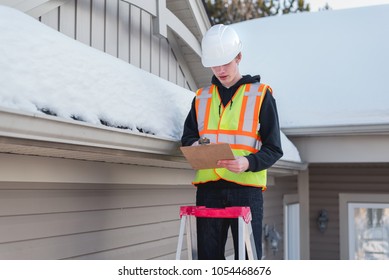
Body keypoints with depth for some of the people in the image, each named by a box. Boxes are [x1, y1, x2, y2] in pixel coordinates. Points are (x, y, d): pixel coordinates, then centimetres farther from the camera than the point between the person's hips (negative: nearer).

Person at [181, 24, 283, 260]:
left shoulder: (261, 95, 4)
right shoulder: (202, 97, 15)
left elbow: (274, 149, 1)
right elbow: (188, 136, 19)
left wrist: (248, 163, -19)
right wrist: (194, 146, -6)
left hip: (246, 189, -3)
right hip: (209, 189, 4)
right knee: (209, 256, 7)